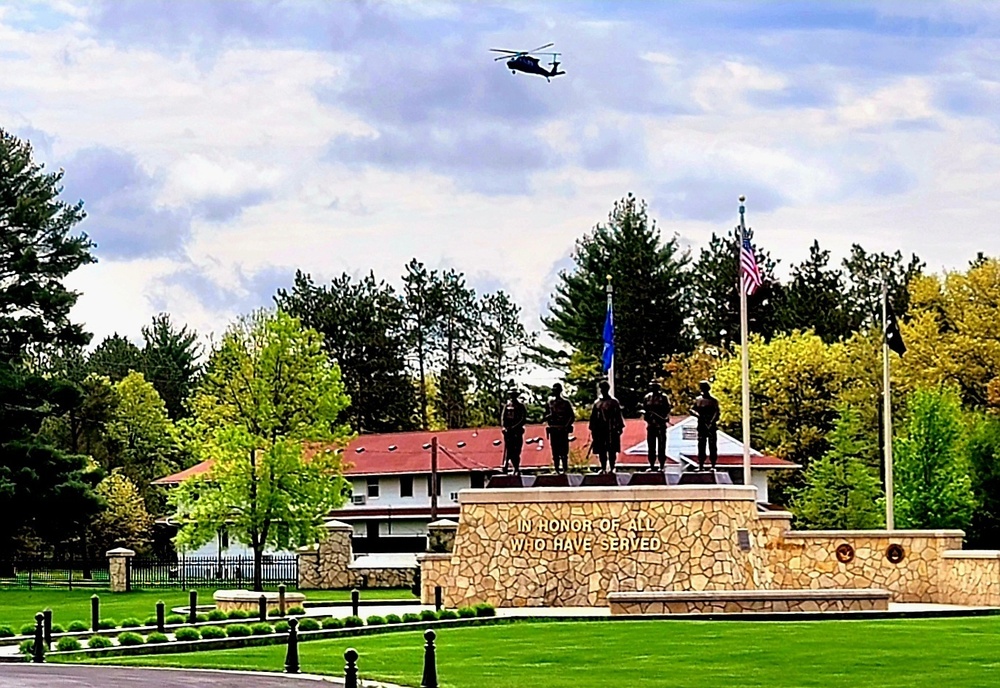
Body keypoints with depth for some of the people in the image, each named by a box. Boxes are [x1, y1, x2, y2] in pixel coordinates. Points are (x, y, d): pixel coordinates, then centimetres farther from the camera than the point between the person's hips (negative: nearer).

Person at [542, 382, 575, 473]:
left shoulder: (566, 403, 1)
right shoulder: (550, 403, 12)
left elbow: (572, 416, -2)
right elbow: (545, 416, 15)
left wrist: (566, 426, -13)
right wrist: (548, 416, -9)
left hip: (563, 431, -4)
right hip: (553, 431, 4)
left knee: (564, 451, -5)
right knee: (555, 452, 4)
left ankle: (565, 468, -2)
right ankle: (557, 469, 8)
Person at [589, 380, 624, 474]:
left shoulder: (614, 402, 3)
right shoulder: (597, 403, 12)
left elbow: (618, 416, 0)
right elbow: (593, 417, 12)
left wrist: (620, 427, -8)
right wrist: (593, 431, 7)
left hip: (611, 430, -3)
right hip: (600, 430, 3)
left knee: (612, 450, -3)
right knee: (601, 451, 5)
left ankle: (612, 468, 1)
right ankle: (603, 468, 11)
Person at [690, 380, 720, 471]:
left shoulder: (713, 400, 1)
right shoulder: (698, 400, 12)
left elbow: (716, 413, -7)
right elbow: (692, 410, 10)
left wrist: (711, 422, -21)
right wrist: (697, 414, -12)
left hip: (711, 426, -3)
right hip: (701, 426, 3)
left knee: (712, 446, -3)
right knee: (701, 446, 3)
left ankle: (713, 465, -1)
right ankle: (701, 466, 6)